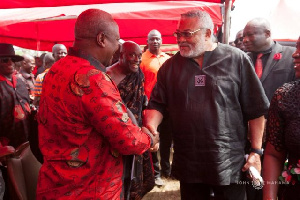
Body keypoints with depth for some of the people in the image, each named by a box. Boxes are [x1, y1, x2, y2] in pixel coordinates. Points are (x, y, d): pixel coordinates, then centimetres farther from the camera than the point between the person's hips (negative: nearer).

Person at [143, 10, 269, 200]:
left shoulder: (236, 59, -5)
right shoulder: (170, 66, 4)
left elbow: (255, 109, -3)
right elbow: (157, 104, 5)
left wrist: (256, 151, -4)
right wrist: (150, 127, -16)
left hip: (229, 162, -2)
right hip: (187, 162, 3)